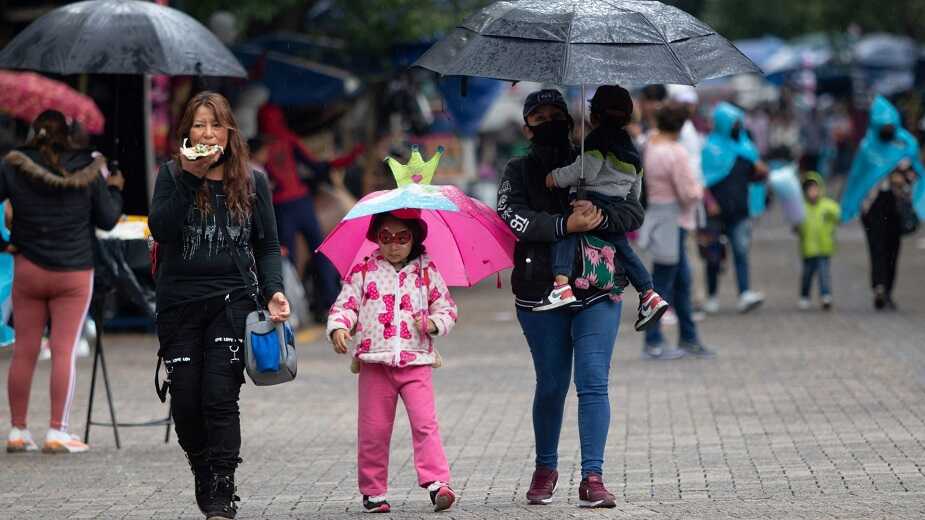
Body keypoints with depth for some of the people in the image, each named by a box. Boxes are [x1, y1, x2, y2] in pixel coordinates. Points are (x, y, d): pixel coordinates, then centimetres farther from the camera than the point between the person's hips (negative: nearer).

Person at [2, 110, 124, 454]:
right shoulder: (87, 171, -5)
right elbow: (107, 220, 1)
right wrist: (115, 190, 19)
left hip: (28, 270, 2)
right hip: (74, 273, -1)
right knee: (64, 350, 0)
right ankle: (57, 432, -4)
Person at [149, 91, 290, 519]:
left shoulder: (252, 183, 7)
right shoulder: (171, 175, 5)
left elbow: (267, 246, 10)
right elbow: (160, 230, -10)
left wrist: (273, 291, -5)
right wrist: (189, 178, -14)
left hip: (232, 301, -1)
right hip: (178, 303, 1)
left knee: (219, 398, -13)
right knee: (185, 401, 1)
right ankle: (206, 482, 21)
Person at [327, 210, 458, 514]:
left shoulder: (427, 271, 7)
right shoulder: (363, 272, 5)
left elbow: (447, 307, 12)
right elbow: (344, 304, 2)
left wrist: (433, 323, -8)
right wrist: (338, 328, -17)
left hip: (415, 361, 0)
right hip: (374, 363, 0)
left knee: (425, 423, -12)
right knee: (373, 431, 4)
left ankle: (437, 482, -15)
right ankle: (373, 491, 13)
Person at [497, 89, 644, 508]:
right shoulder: (519, 172, 6)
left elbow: (634, 214, 1)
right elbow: (514, 217, -13)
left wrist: (600, 217, -20)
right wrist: (566, 225, -23)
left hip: (596, 290, 0)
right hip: (541, 295, 0)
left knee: (593, 383, -8)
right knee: (551, 385, 8)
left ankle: (592, 478, -9)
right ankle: (545, 469, 26)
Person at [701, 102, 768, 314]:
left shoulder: (744, 146, 13)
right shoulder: (710, 148, -4)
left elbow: (754, 174, 22)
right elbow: (702, 180, -9)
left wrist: (761, 171, -1)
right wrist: (709, 202, -20)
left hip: (739, 211, 4)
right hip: (717, 211, -4)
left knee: (741, 252, -9)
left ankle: (745, 294, -19)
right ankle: (711, 296, 19)